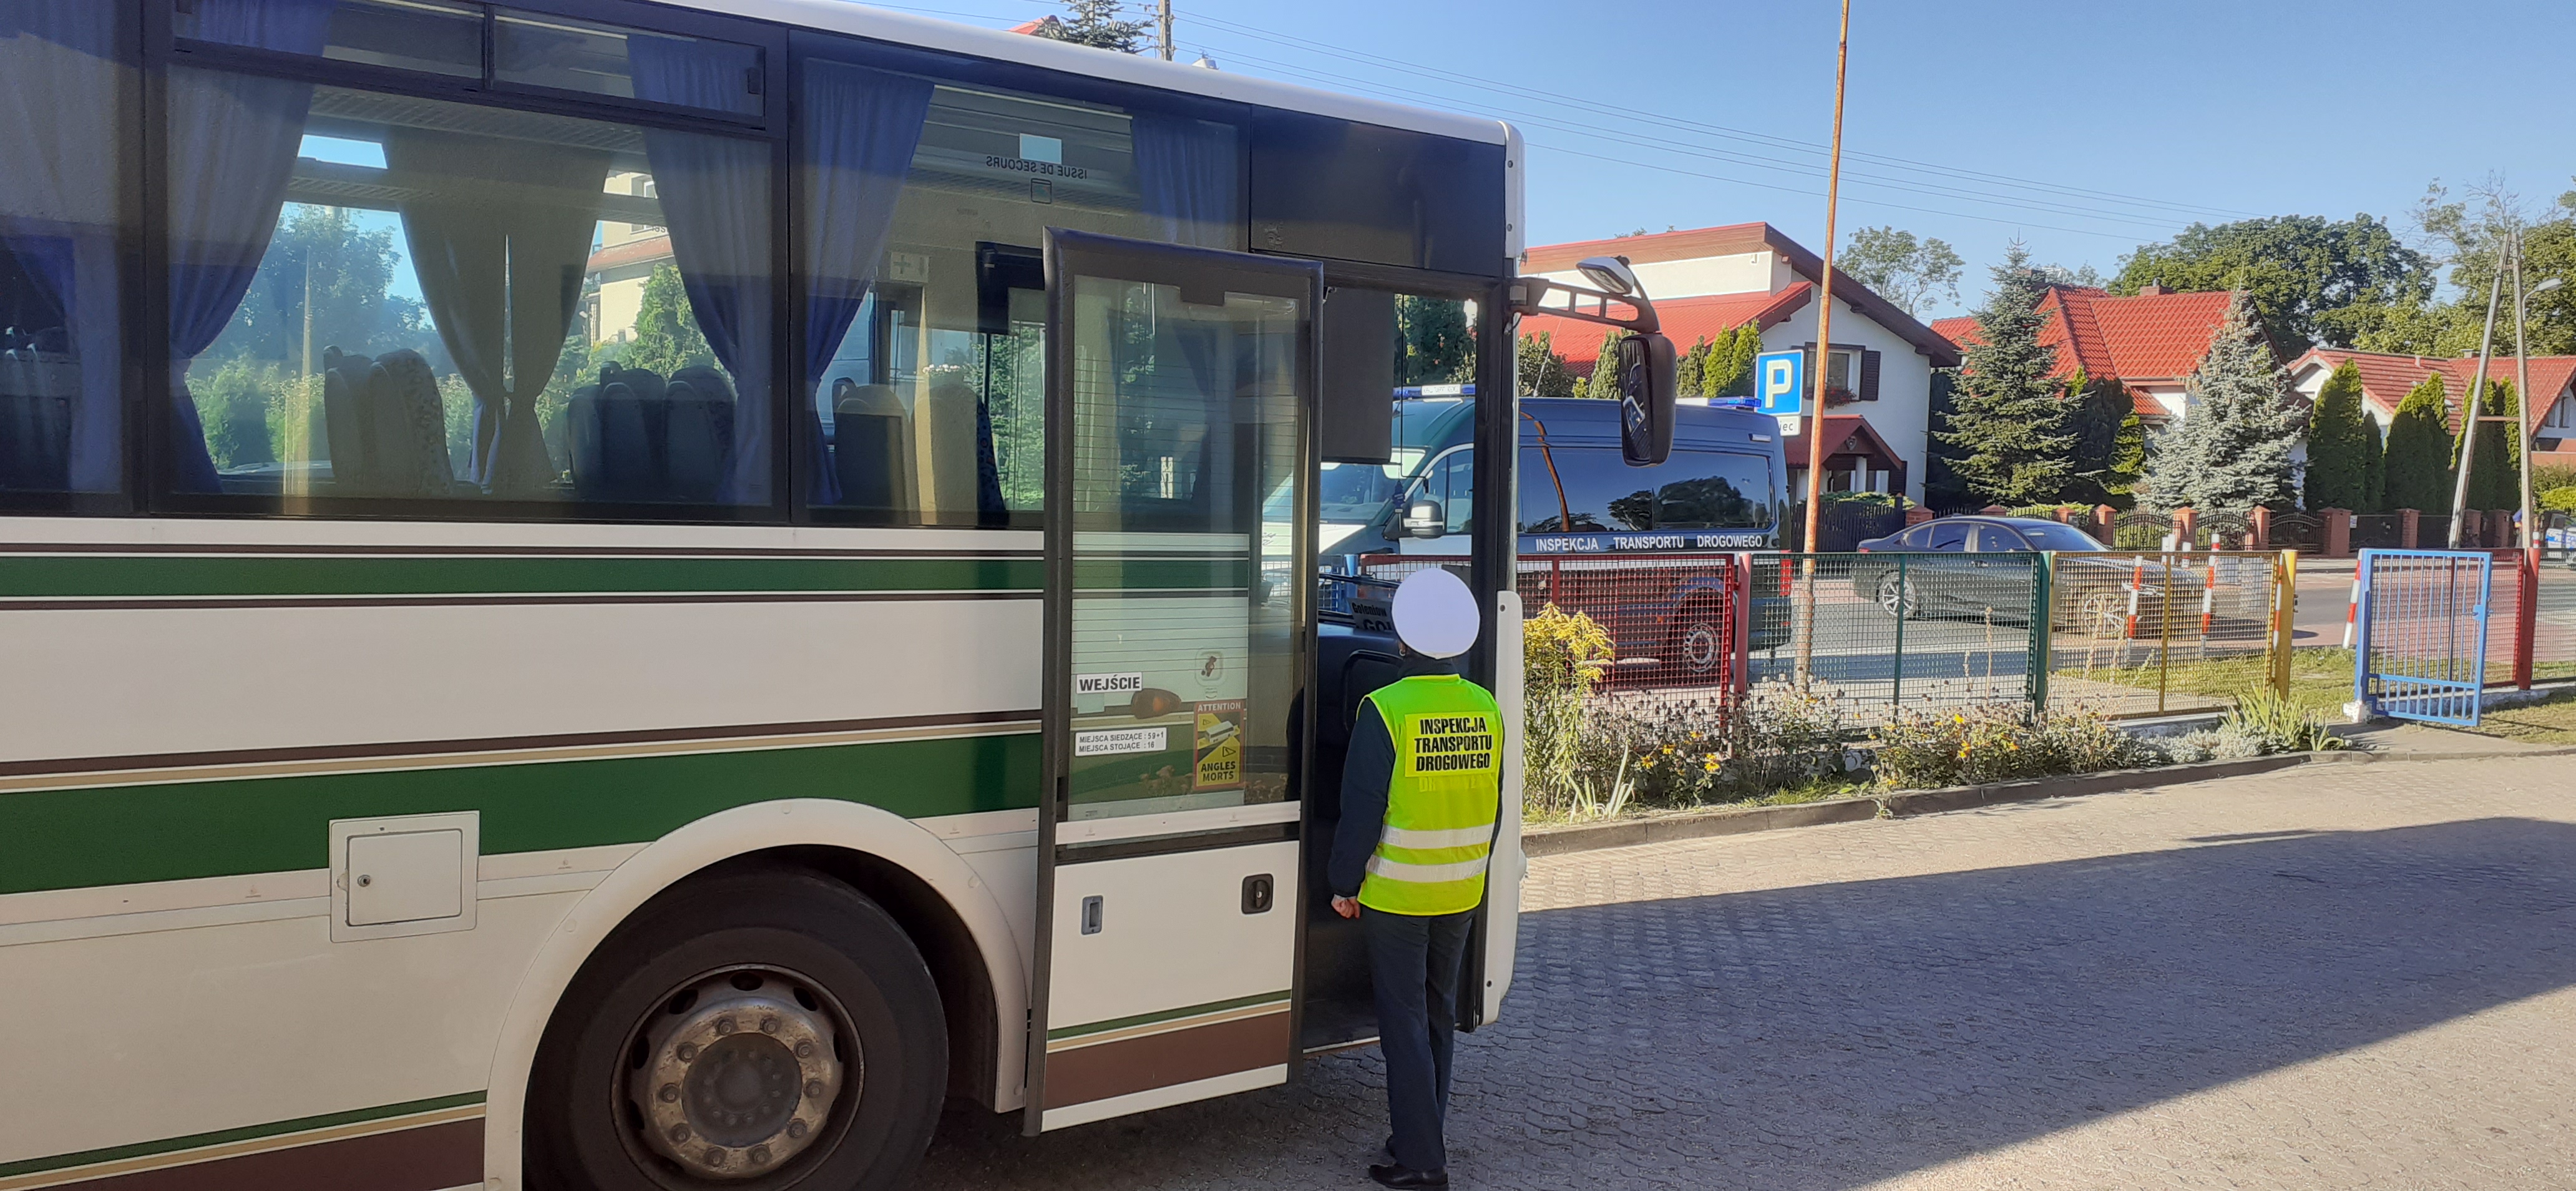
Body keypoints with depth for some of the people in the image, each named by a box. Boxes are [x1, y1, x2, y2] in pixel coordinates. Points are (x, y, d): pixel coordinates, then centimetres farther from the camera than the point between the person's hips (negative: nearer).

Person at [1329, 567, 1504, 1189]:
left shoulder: (1385, 711, -18)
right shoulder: (1487, 710, -1)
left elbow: (1362, 810, -15)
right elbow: (1494, 807, 8)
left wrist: (1344, 883, -4)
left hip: (1394, 896, -5)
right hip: (1460, 894, 5)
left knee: (1405, 1023, 3)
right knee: (1439, 1016, 18)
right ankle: (1423, 1138, 29)